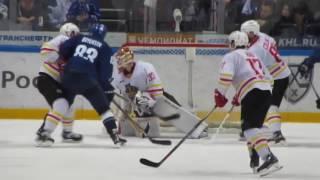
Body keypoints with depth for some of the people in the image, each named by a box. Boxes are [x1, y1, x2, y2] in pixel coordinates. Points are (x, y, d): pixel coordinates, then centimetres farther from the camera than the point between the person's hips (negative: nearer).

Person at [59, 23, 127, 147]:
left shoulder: (79, 38, 17)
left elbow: (63, 49, 6)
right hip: (87, 79, -3)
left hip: (69, 76, 3)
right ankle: (115, 137, -8)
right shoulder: (104, 48, 11)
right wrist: (108, 87, 13)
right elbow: (105, 70, 4)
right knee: (103, 107, 2)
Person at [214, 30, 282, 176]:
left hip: (252, 93, -8)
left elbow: (226, 75, -11)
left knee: (250, 127, -15)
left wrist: (220, 94, -1)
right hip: (267, 91, 8)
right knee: (253, 124, 23)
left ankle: (269, 158, -33)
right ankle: (254, 160, 22)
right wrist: (239, 96, 35)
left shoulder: (231, 56, 8)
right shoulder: (253, 56, 32)